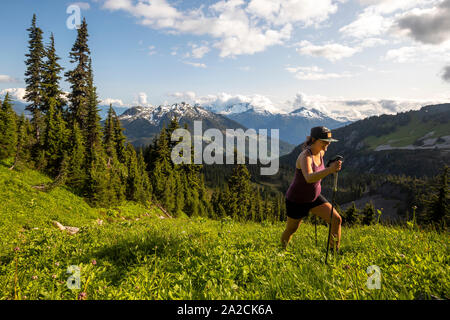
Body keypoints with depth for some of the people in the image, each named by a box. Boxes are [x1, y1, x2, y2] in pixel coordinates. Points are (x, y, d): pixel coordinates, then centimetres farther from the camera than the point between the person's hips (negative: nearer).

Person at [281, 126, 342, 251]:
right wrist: (329, 170, -61)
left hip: (314, 197, 6)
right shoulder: (305, 156, -30)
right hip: (296, 200, -6)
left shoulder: (321, 152, -6)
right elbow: (309, 178, -51)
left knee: (337, 219, -10)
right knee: (291, 230, 15)